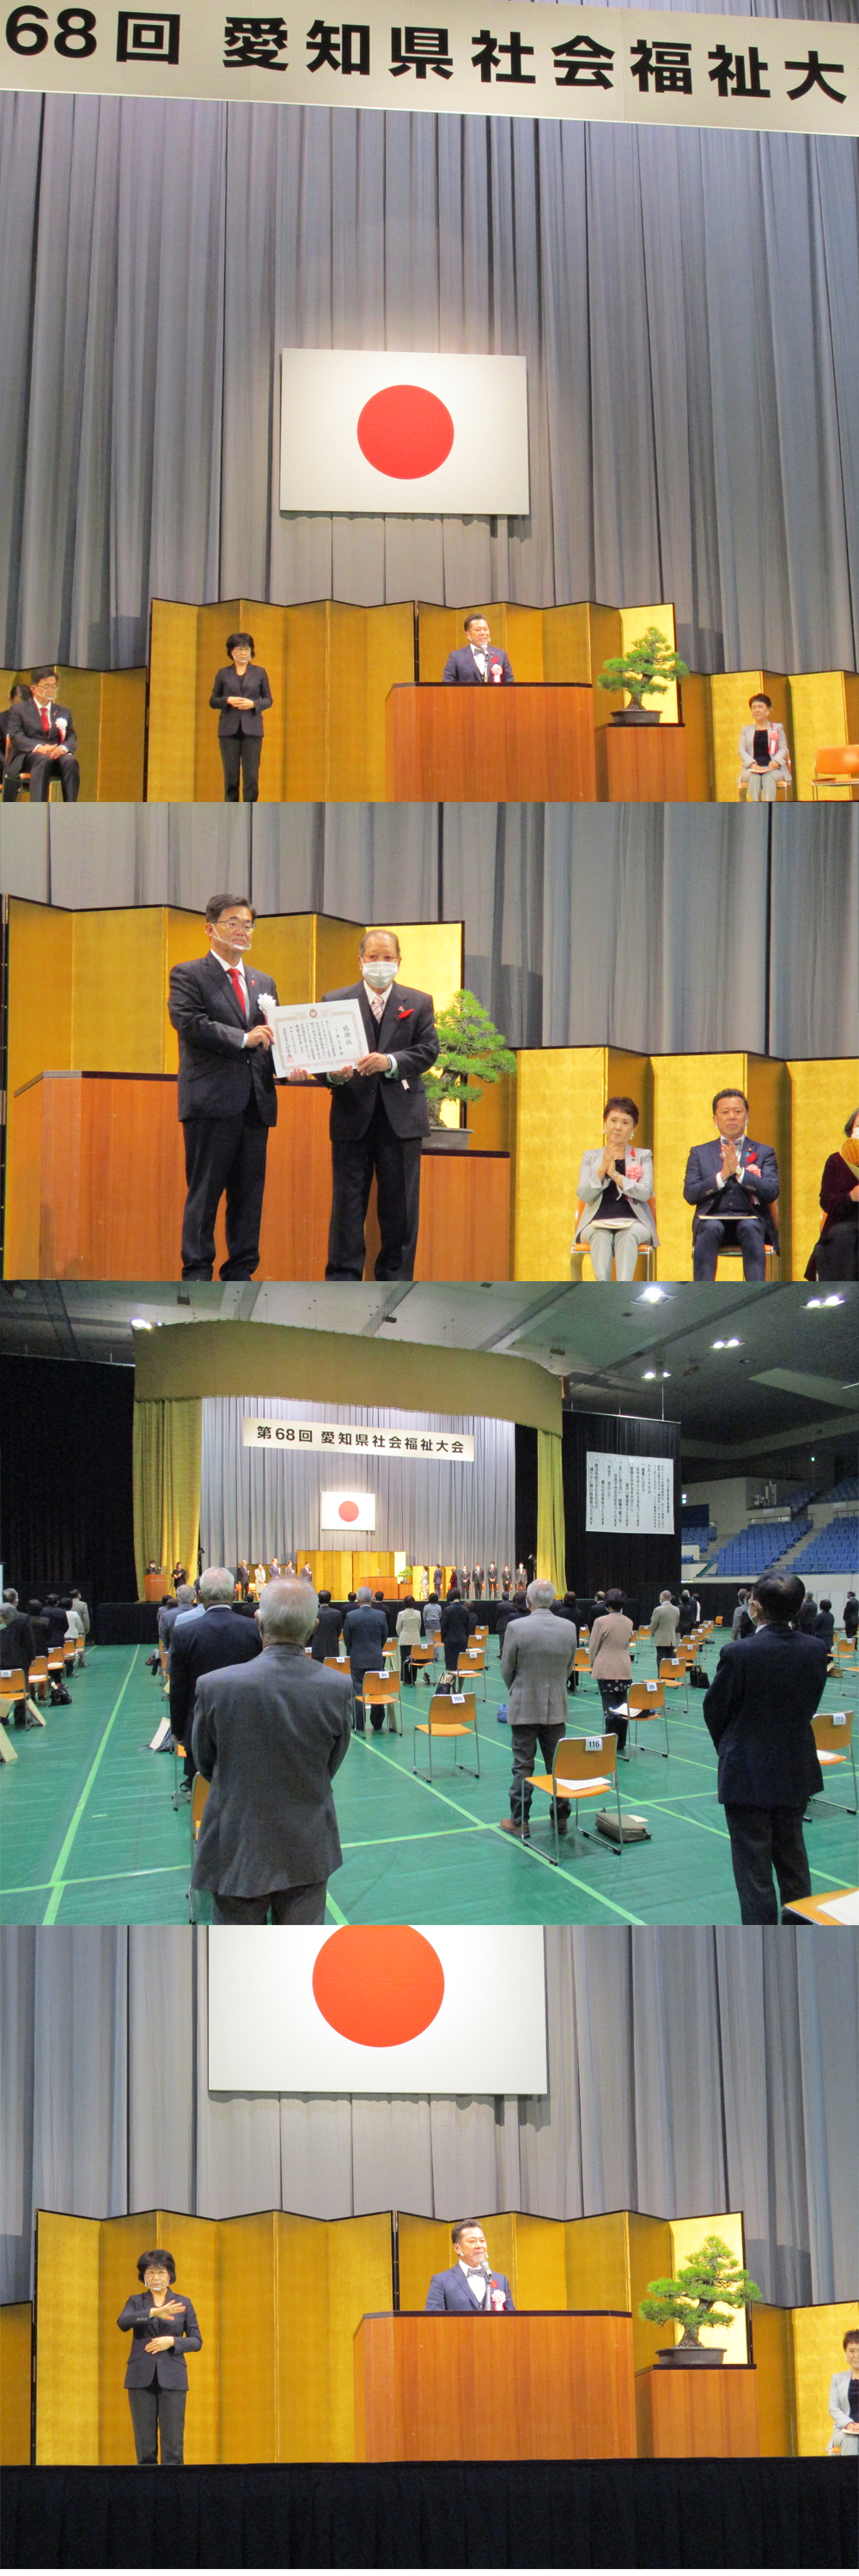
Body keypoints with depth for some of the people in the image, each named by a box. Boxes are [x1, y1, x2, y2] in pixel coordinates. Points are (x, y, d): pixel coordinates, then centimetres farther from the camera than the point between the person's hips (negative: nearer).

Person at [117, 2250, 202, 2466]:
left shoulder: (183, 2303, 10)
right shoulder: (136, 2301, 9)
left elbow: (197, 2341, 7)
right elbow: (122, 2322, -12)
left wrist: (172, 2341, -11)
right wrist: (153, 2313, -26)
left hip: (172, 2378, 0)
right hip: (142, 2377, 0)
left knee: (173, 2442, -5)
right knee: (145, 2443, 1)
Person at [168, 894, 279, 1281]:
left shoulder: (263, 983, 21)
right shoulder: (188, 975, 2)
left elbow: (272, 1036, 20)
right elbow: (190, 1023, -13)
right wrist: (243, 1039, -18)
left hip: (256, 1101, 6)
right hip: (211, 1100, -6)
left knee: (249, 1192, 7)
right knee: (204, 1191, -4)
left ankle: (240, 1275, 13)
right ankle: (197, 1274, 0)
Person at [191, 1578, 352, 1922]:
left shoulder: (214, 1686, -17)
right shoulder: (338, 1689, -13)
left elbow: (205, 1765, 0)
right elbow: (331, 1767, 0)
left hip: (238, 1855, -1)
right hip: (307, 1854, 1)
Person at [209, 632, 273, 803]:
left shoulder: (259, 672, 9)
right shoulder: (223, 674, 9)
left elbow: (268, 700, 9)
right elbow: (213, 701, 10)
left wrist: (253, 704, -10)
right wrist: (228, 700, -10)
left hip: (251, 729, 0)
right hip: (229, 729, 0)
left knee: (251, 776, -6)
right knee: (230, 775, 0)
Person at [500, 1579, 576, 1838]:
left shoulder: (516, 1627, -15)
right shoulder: (568, 1628, -4)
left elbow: (506, 1669, -6)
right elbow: (569, 1666, 7)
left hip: (525, 1707, -3)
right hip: (557, 1707, 3)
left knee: (523, 1765, 4)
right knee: (557, 1764, 13)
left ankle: (519, 1820, 8)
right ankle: (561, 1817, 19)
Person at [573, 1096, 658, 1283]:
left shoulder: (643, 1156, 15)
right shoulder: (590, 1156, 18)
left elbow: (646, 1193, -3)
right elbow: (584, 1195, 3)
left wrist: (616, 1176, -15)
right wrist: (602, 1170, -12)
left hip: (634, 1223, -1)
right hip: (598, 1223, 1)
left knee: (628, 1235, -34)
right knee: (601, 1236, -33)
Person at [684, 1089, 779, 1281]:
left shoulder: (763, 1152, 16)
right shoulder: (700, 1153, 17)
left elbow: (772, 1192, -1)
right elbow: (690, 1194, 3)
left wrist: (738, 1171, -13)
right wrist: (722, 1176, -11)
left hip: (750, 1220, 0)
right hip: (713, 1219, 0)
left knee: (750, 1228, -35)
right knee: (711, 1228, -35)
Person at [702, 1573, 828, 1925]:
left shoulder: (738, 1653, -21)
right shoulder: (815, 1650, -7)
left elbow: (714, 1711, -8)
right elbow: (810, 1704, 3)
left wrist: (727, 1747, 11)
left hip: (749, 1774, -5)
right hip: (796, 1771, 5)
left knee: (754, 1867, 4)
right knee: (793, 1858, 19)